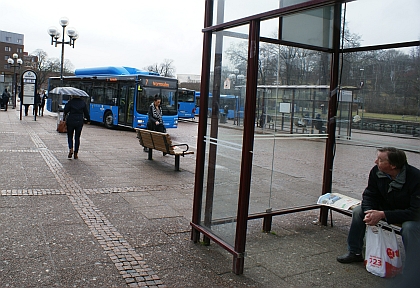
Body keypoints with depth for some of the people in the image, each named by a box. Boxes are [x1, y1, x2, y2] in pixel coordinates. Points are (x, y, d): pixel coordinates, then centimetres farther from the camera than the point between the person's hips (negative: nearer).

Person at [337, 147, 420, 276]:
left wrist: (383, 215, -37)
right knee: (358, 211, -9)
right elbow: (369, 195, -5)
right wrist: (370, 212, -27)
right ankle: (354, 252, 5)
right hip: (386, 208, 6)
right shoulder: (376, 171, -16)